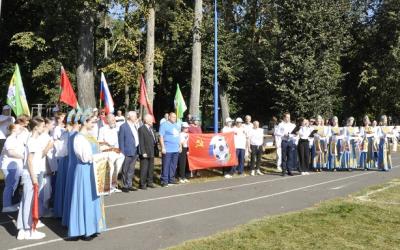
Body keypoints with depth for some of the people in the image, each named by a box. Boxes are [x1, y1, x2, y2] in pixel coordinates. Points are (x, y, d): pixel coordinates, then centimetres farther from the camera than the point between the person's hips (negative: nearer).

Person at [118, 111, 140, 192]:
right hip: (127, 152, -7)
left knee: (131, 170, 14)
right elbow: (121, 140, -10)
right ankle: (125, 186, 13)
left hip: (135, 152, 7)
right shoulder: (123, 126, -8)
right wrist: (122, 152, -12)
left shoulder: (135, 126, 12)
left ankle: (129, 185, 24)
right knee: (125, 170, 3)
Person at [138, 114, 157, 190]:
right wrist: (143, 152, -18)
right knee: (144, 169, -1)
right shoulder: (141, 129, -10)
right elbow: (141, 142, -14)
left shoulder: (151, 128, 14)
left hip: (152, 152, 8)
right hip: (145, 153, -8)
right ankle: (142, 184, 8)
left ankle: (149, 182, 23)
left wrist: (155, 143, 1)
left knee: (151, 168, 13)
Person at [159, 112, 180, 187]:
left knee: (173, 165, 10)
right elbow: (161, 137, -9)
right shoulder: (164, 125, -4)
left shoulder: (177, 125, 17)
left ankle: (171, 179, 19)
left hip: (176, 149, 7)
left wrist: (180, 146, 17)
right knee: (166, 165, -4)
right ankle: (164, 180, 1)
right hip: (167, 150, -6)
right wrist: (163, 147, -15)